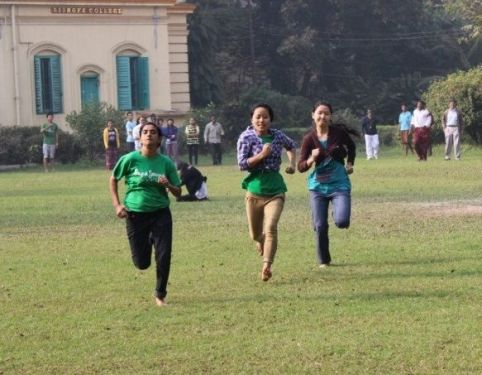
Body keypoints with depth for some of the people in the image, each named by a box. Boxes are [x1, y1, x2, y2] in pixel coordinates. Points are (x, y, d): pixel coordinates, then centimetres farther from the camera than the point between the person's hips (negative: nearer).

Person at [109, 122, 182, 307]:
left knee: (164, 257, -8)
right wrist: (117, 204, -4)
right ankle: (148, 243, 41)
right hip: (135, 215, -1)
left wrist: (168, 185, -17)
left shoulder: (166, 163, -4)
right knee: (141, 263, 4)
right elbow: (113, 180, 5)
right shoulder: (130, 159, -9)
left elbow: (178, 192, 4)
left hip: (160, 214, 1)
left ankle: (160, 295, 14)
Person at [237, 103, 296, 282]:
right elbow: (242, 164, -14)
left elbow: (291, 146, 23)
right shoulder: (246, 137, -7)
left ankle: (266, 267, -21)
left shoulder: (277, 135, 1)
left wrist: (292, 164, 9)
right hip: (254, 190, 0)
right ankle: (261, 242, 49)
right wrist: (262, 155, -23)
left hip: (275, 190, 0)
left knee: (271, 228, -20)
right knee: (255, 233, 13)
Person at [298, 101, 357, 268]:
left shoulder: (339, 132, -5)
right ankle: (323, 261, 19)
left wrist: (350, 164, 9)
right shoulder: (309, 139, -5)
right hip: (318, 186, 1)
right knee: (320, 226, -1)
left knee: (342, 221, -18)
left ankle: (338, 213, 21)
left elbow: (351, 146, 17)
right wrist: (312, 159, -23)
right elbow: (301, 167, -6)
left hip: (339, 184, -1)